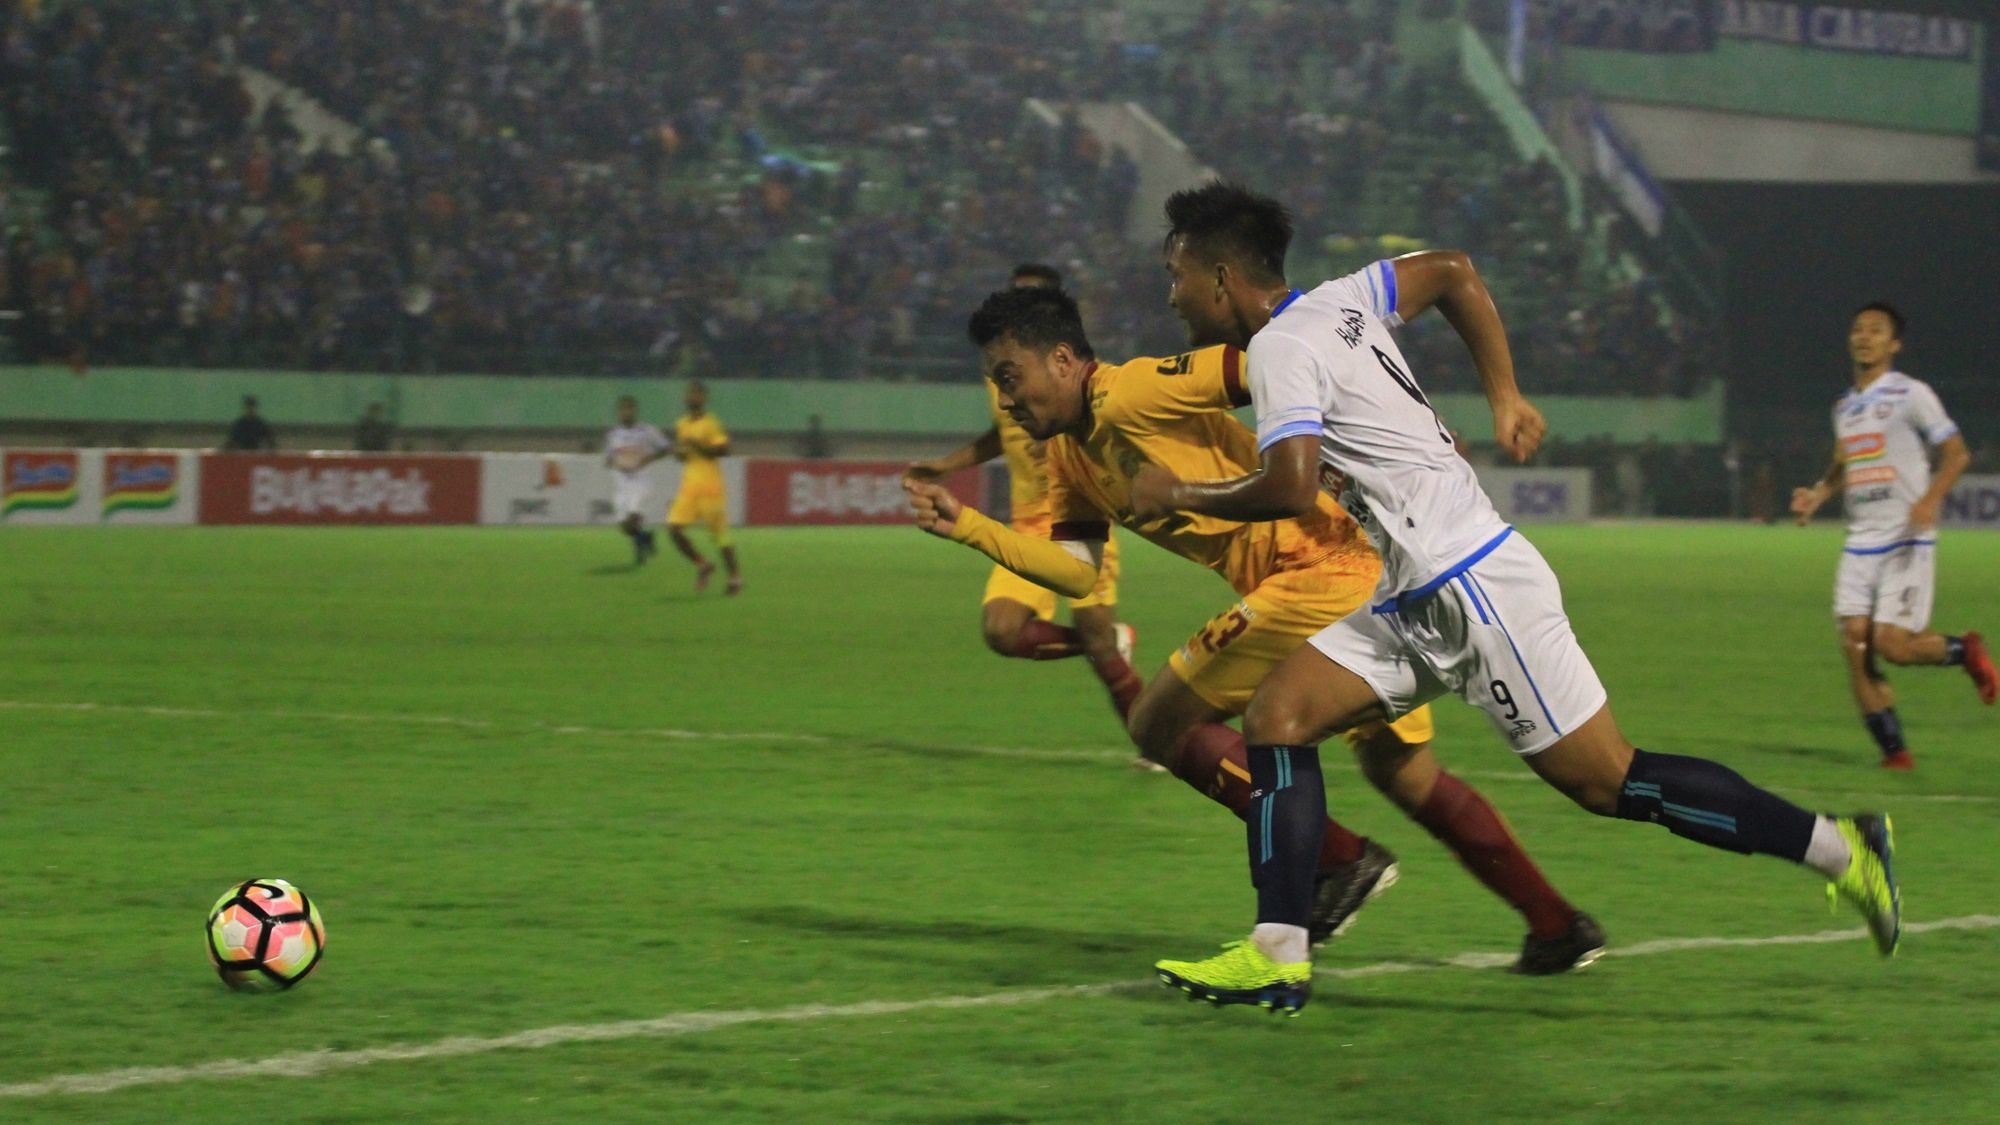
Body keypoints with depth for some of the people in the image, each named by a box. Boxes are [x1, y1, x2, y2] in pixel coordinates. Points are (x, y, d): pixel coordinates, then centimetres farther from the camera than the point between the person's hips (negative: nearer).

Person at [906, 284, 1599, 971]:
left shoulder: (1131, 395, -11)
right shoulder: (1071, 456, 18)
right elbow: (1077, 571, 15)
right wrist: (967, 526, 8)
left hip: (1320, 571, -10)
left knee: (1159, 723, -2)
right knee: (1402, 773, 20)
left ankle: (1340, 862, -4)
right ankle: (1558, 927, 24)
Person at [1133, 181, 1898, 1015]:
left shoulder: (1282, 346, -14)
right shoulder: (1333, 303, 13)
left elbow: (1291, 486, -25)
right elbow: (1452, 271, 24)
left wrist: (1182, 496, -9)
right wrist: (1504, 396, 22)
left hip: (1473, 585, -10)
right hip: (1420, 600, 10)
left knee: (1607, 781, -5)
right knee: (1276, 718, 1)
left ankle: (1839, 846, 2)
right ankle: (1278, 956, -5)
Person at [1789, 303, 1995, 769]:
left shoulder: (1911, 395, -4)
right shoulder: (1845, 407, 16)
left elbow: (1956, 453, -5)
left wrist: (1930, 500, -21)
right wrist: (1817, 494, 9)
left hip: (1907, 541, -6)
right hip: (1860, 543, 6)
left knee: (1891, 643, -16)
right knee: (1855, 645, -7)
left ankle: (1965, 651, 15)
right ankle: (1894, 751, 2)